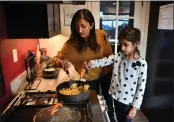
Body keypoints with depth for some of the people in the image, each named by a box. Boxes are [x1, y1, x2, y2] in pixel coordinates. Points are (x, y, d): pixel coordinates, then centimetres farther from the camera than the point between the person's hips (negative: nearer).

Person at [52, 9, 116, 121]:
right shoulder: (71, 43, -23)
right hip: (89, 78, -1)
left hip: (106, 74, 2)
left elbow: (109, 55, -6)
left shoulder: (101, 35, -20)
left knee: (109, 98, 24)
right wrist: (60, 62, -42)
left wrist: (112, 71, 2)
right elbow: (56, 59, -19)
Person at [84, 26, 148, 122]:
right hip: (116, 97, 4)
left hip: (128, 102, -4)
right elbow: (105, 61, -11)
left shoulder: (141, 64, -18)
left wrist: (135, 106, -11)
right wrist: (90, 63, -29)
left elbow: (141, 87, -14)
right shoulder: (118, 56, -5)